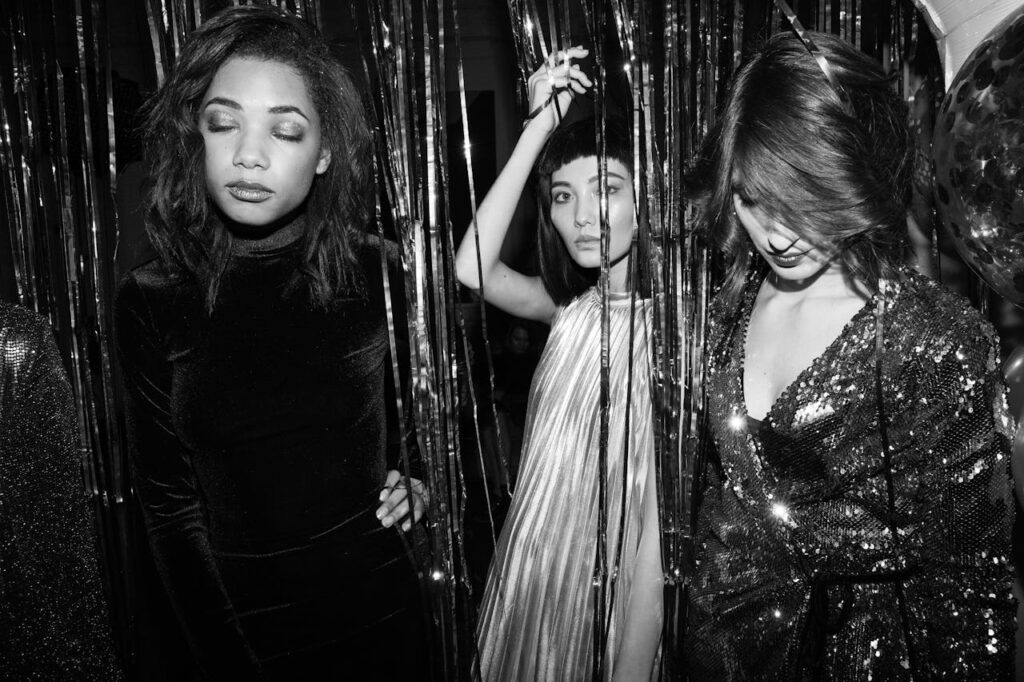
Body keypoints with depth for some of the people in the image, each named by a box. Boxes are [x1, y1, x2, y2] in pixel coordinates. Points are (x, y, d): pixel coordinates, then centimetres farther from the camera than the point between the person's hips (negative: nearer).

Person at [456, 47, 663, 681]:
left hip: (608, 598, -5)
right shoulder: (573, 310, -1)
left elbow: (660, 526, -21)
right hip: (531, 582, 6)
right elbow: (473, 267, -18)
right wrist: (540, 127, -20)